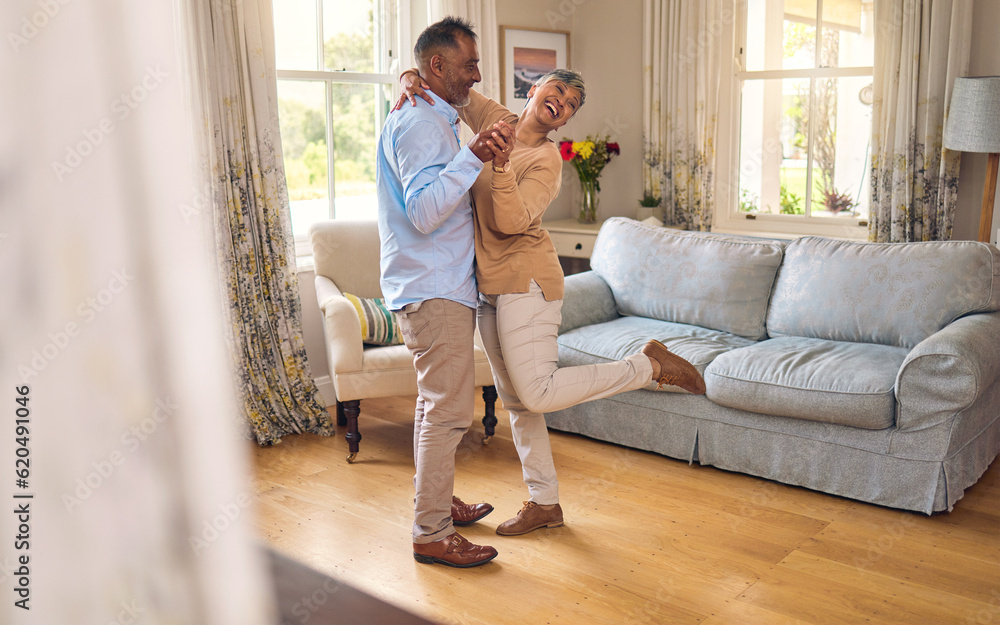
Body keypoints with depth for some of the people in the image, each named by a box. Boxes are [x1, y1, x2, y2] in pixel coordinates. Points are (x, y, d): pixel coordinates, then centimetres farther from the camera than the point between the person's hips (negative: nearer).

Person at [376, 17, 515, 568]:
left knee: (436, 404, 18)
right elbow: (424, 211, -27)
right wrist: (473, 157, -31)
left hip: (437, 289, 11)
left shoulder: (429, 120, 19)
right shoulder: (421, 124, -16)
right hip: (435, 292, -11)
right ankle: (432, 534, 1)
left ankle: (437, 502, 31)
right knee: (448, 411, -7)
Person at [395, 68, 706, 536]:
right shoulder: (494, 119, 8)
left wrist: (501, 163, -33)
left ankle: (651, 365, -2)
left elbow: (512, 222, -22)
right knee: (515, 401, 11)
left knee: (537, 394, -15)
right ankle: (544, 503, 23)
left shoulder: (547, 159, -9)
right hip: (489, 285, 7)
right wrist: (410, 80, -7)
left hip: (525, 281, -7)